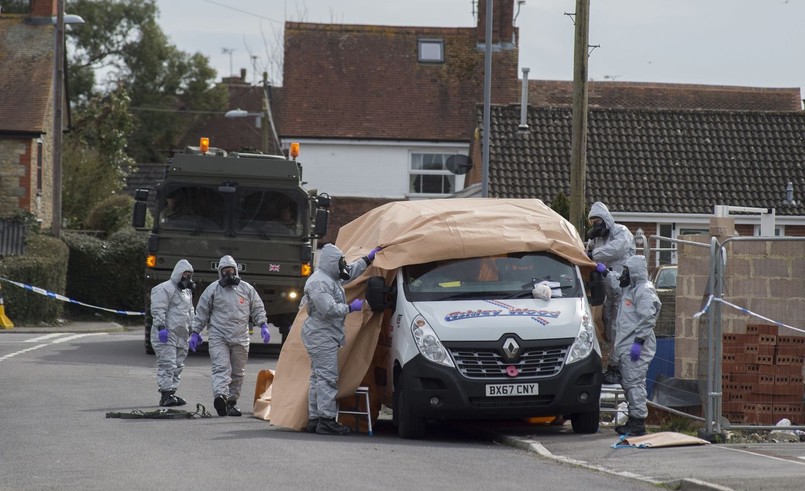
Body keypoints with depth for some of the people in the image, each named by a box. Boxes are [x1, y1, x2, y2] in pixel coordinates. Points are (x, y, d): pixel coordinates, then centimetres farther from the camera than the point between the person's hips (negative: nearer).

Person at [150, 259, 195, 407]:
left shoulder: (187, 291, 22)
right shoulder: (165, 289, -8)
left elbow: (190, 312, 31)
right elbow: (158, 310, -15)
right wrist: (161, 327, -24)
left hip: (180, 336, 9)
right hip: (166, 334, -9)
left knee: (178, 366, 9)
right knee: (167, 364, -12)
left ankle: (172, 392, 15)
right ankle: (166, 393, -14)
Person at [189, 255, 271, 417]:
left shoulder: (247, 289, 9)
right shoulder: (212, 289, 4)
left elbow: (257, 309, 15)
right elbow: (202, 312, 9)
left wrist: (263, 325, 2)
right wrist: (195, 332, 6)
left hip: (240, 338, 3)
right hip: (218, 337, -3)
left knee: (237, 372, 7)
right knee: (221, 368, -18)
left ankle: (232, 402, 16)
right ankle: (220, 396, -36)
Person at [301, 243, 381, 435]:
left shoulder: (331, 278, 17)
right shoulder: (320, 282, -17)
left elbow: (350, 272, 36)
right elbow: (329, 309, -25)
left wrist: (368, 259, 34)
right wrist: (351, 308, -14)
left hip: (326, 337, 11)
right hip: (322, 337, -11)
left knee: (318, 378, 12)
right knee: (327, 377, -13)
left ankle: (314, 419, 15)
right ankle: (326, 420, -17)